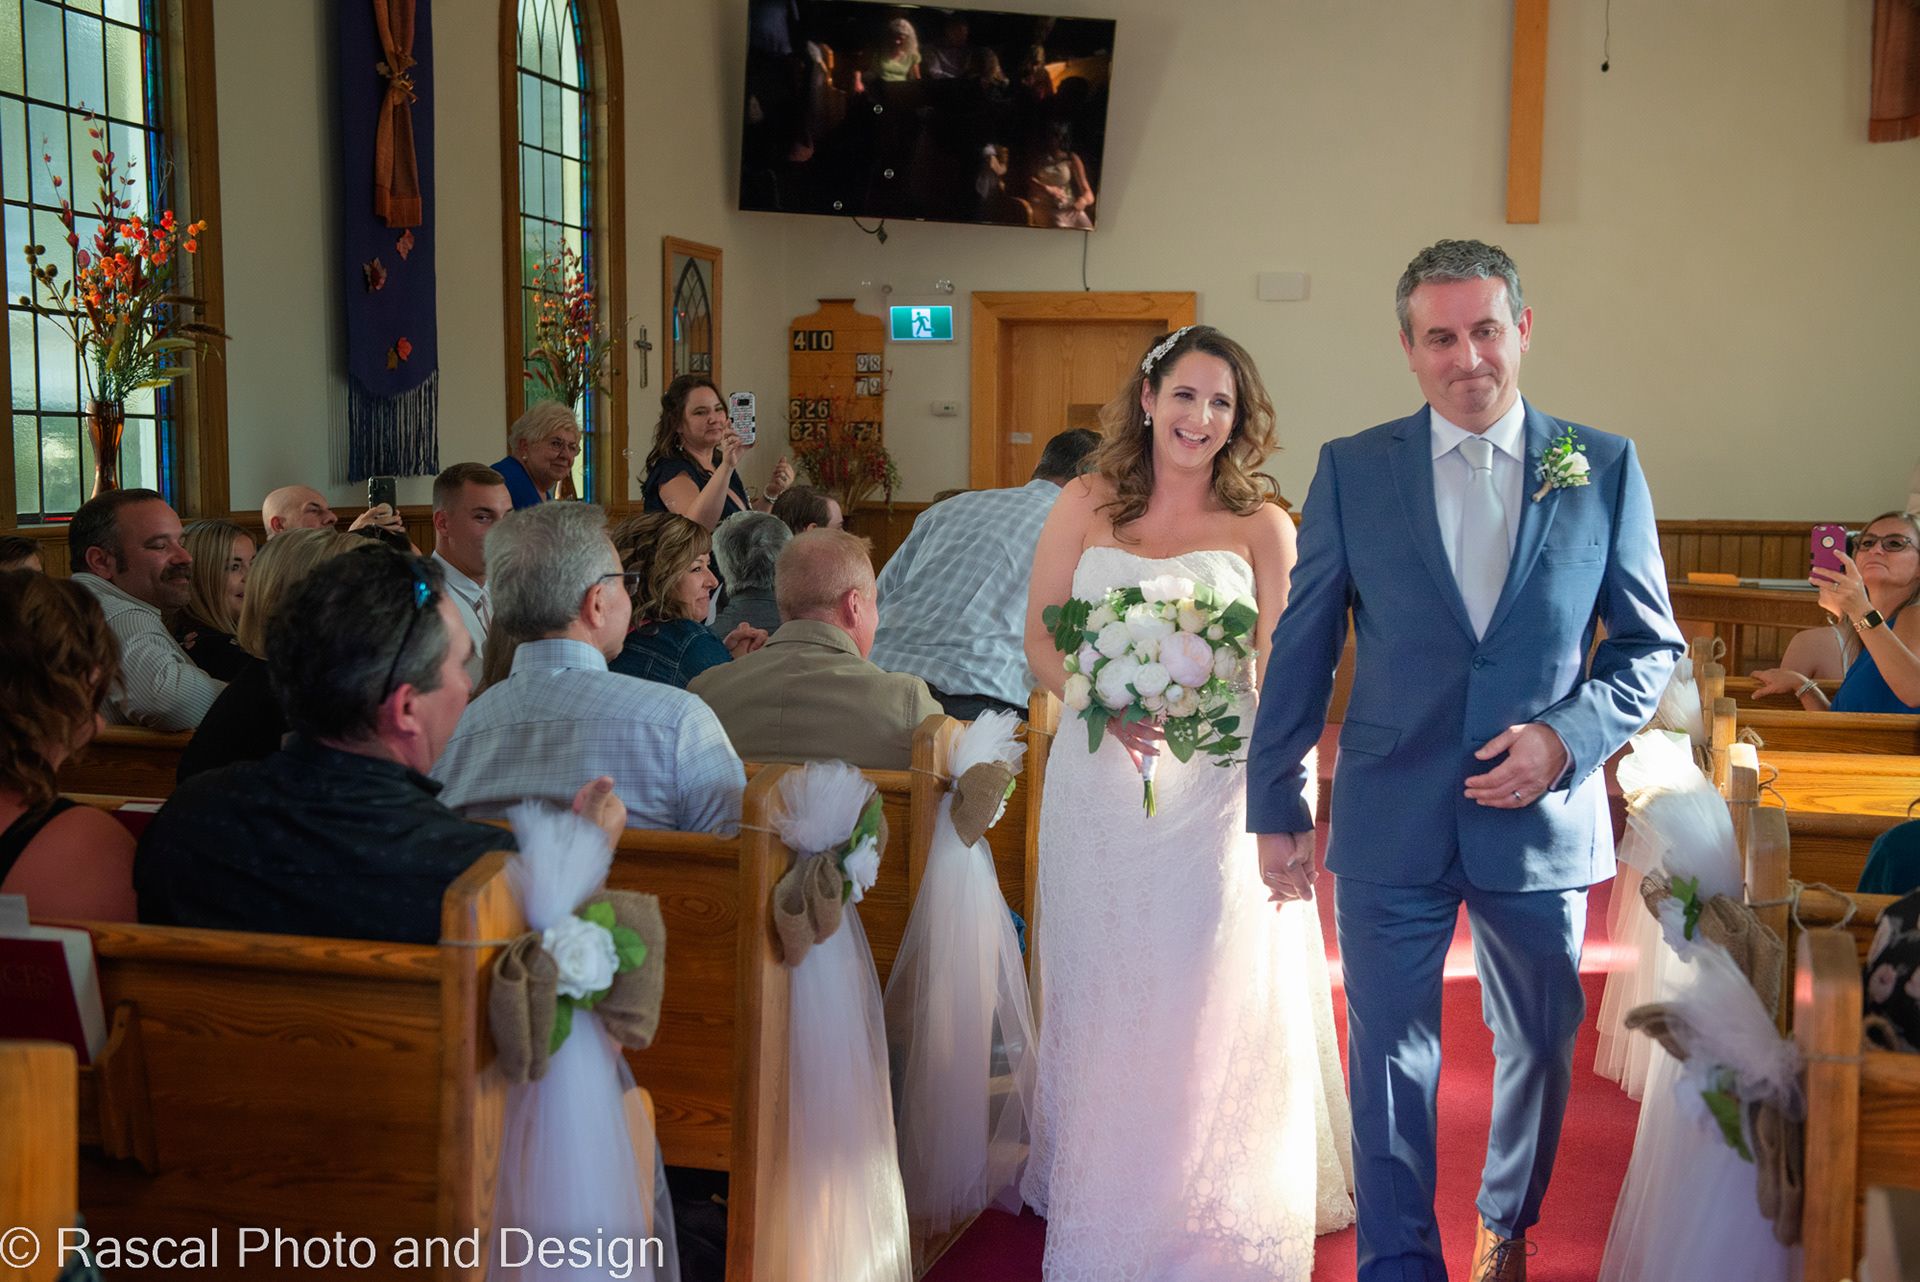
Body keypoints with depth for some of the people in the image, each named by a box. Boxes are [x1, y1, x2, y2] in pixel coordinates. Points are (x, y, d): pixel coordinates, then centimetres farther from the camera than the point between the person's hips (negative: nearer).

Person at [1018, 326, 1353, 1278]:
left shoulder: (1262, 527, -1)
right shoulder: (1085, 506, 3)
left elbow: (1283, 676, -3)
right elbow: (1039, 639, 2)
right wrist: (1109, 704, -17)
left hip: (1217, 786, -1)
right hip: (1098, 782, 2)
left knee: (1213, 998, 5)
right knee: (1101, 996, 12)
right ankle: (1099, 1195, 31)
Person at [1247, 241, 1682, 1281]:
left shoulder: (1605, 469, 0)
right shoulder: (1350, 470, -1)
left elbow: (1650, 646, 5)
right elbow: (1301, 651, 2)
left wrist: (1567, 737, -13)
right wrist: (1275, 807, 2)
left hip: (1543, 819, 2)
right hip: (1391, 825, -1)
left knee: (1539, 1049, 18)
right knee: (1390, 1061, 6)